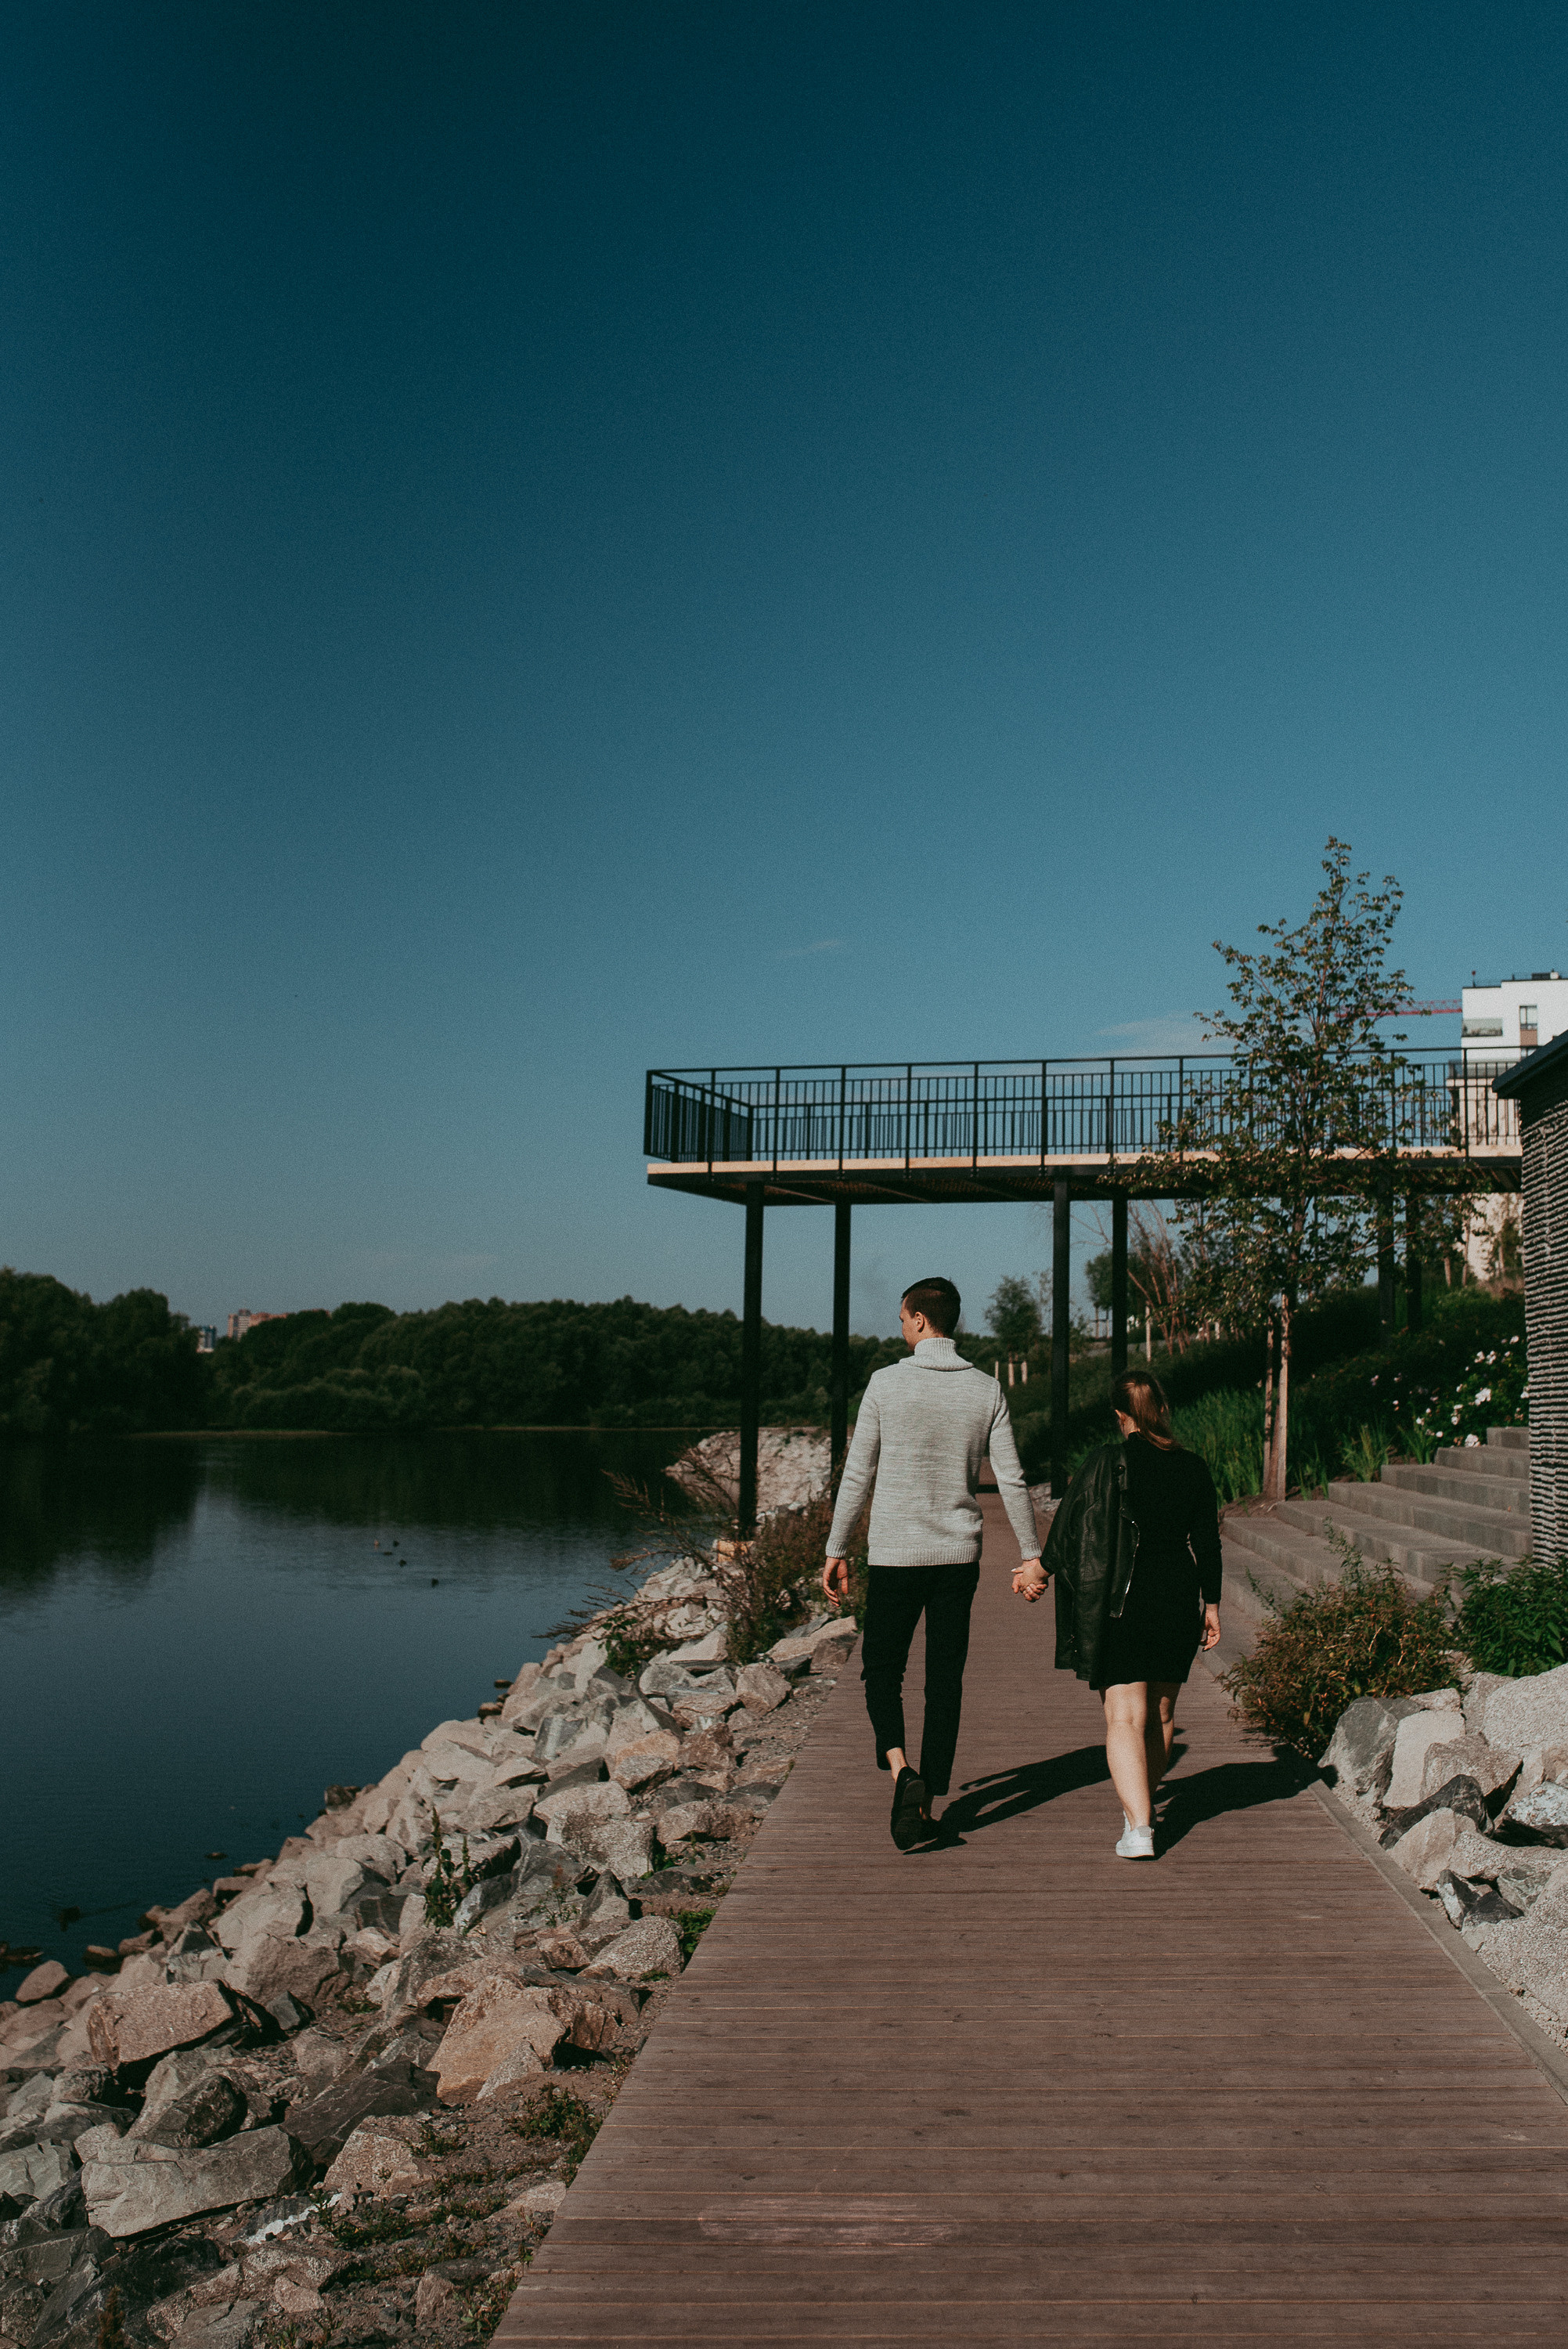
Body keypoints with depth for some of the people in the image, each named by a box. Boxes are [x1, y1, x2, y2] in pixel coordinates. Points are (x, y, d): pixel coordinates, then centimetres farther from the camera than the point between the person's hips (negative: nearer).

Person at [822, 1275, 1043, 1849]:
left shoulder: (886, 1384, -7)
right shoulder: (987, 1390, 1)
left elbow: (857, 1474, -4)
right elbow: (1011, 1480, 1)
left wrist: (836, 1551, 3)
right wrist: (1032, 1554, 10)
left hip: (896, 1555, -3)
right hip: (959, 1556, 3)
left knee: (882, 1670, 9)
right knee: (945, 1679, 10)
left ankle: (901, 1770, -15)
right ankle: (927, 1803, 15)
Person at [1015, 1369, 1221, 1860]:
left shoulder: (1105, 1463, -10)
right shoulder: (1194, 1468, 2)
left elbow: (1070, 1527, -6)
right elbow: (1208, 1544, 7)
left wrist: (1040, 1570, 9)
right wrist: (1211, 1605, 18)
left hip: (1121, 1603, -4)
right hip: (1178, 1601, 4)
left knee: (1125, 1717, -5)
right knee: (1160, 1713, 19)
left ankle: (1138, 1829, -15)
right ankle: (1141, 1805, 37)